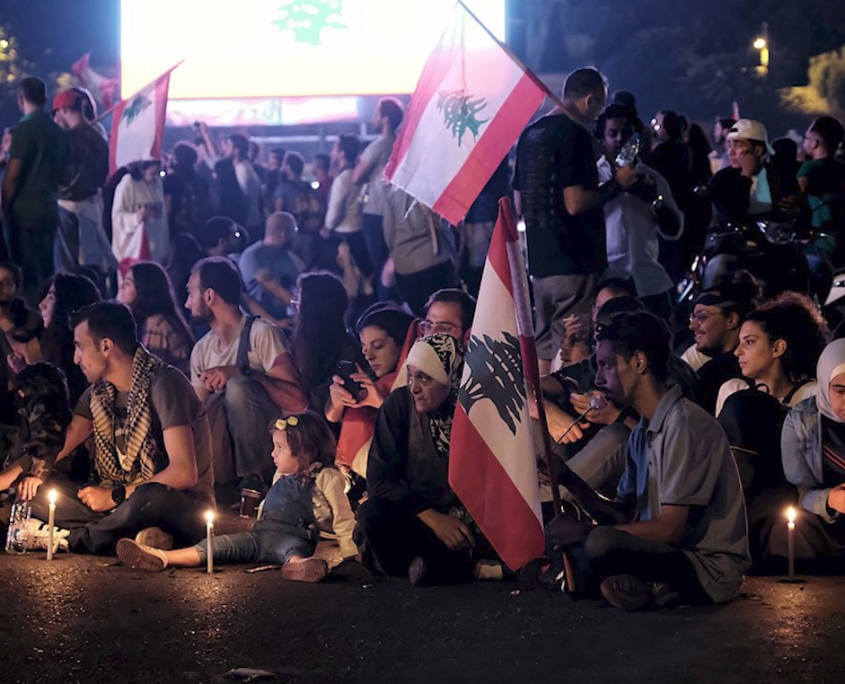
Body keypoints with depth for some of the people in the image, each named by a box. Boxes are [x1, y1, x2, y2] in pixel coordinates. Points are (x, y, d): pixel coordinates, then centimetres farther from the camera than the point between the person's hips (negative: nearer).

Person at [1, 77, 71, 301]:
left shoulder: (25, 128, -12)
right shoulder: (59, 131, 9)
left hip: (25, 209, -7)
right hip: (50, 208, 7)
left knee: (27, 274, -6)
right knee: (46, 272, 12)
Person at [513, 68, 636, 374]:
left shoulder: (530, 134, 13)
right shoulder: (575, 135, -14)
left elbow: (520, 204, 18)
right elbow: (576, 203, -21)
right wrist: (616, 184, -7)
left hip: (539, 260, 8)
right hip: (574, 263, -8)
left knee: (543, 349, 14)